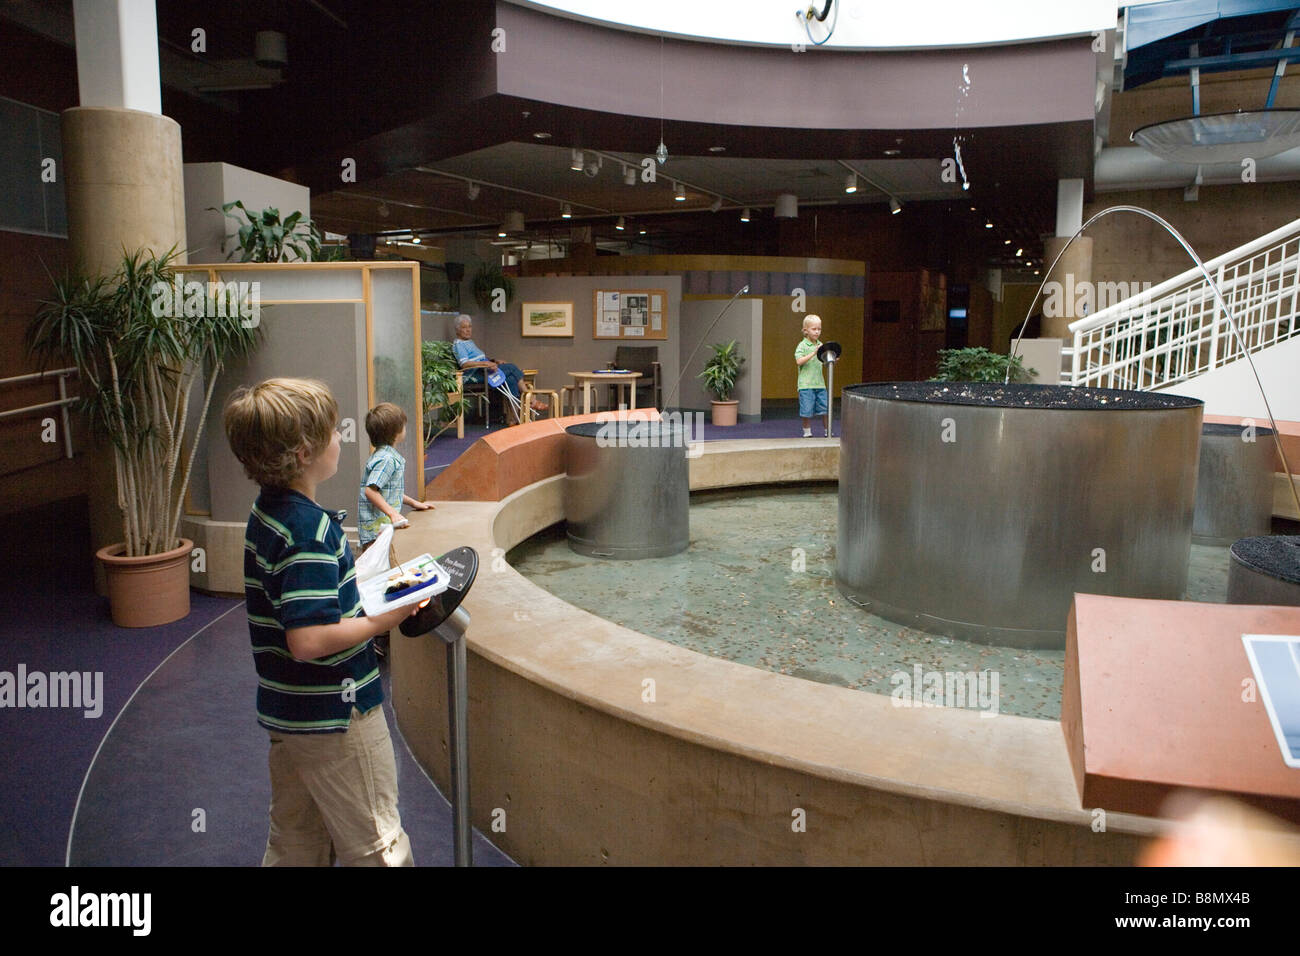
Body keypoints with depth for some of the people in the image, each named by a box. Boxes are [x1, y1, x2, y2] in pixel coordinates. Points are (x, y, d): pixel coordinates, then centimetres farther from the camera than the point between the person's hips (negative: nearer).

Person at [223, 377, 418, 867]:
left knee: (295, 843, 22)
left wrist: (360, 593, 9)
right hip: (335, 715, -9)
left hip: (290, 714, 9)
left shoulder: (266, 512, 4)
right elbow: (308, 640, -31)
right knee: (375, 847, 7)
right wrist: (383, 620, -20)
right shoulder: (312, 530, -26)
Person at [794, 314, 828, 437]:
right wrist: (814, 353, -23)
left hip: (820, 383, 5)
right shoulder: (802, 345, -5)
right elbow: (799, 361, -19)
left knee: (825, 408, 5)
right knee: (807, 410, -1)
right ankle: (807, 432, 13)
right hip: (806, 384, -5)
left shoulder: (820, 345, 14)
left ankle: (826, 431, 17)